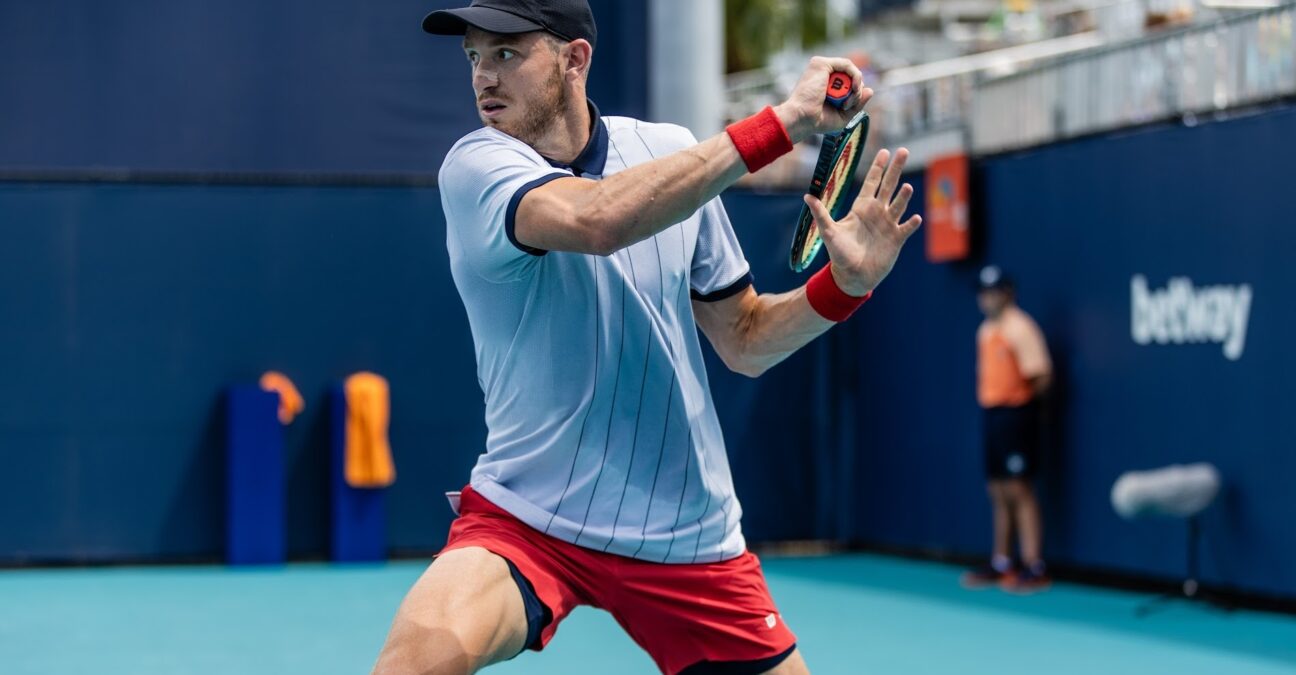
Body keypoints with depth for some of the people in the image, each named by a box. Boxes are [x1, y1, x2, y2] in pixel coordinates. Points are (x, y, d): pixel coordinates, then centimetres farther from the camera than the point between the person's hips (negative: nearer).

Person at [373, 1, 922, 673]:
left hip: (688, 535, 5)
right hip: (524, 516, -5)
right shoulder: (475, 166, -11)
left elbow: (744, 341, 11)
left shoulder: (673, 153, 4)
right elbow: (596, 220, -33)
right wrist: (783, 120, -31)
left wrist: (845, 283, -8)